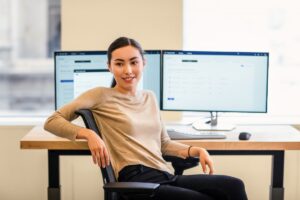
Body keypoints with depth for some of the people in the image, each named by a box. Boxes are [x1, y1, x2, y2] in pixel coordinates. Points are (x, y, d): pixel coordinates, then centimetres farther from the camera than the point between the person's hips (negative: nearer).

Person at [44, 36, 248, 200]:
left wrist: (196, 150, 8)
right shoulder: (102, 96, 6)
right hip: (136, 180, -6)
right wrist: (89, 134, -15)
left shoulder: (150, 98, 24)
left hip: (166, 177, 7)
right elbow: (52, 122, 2)